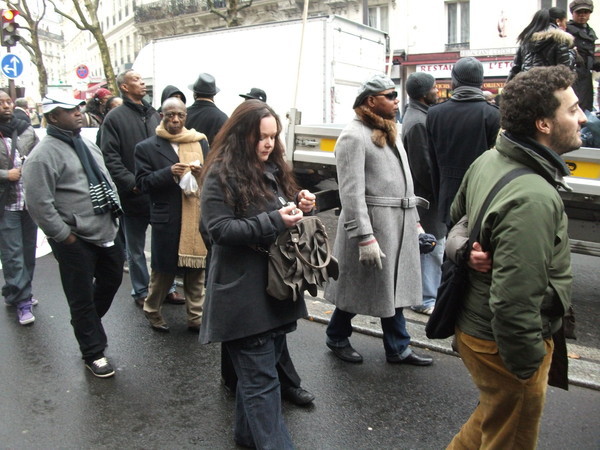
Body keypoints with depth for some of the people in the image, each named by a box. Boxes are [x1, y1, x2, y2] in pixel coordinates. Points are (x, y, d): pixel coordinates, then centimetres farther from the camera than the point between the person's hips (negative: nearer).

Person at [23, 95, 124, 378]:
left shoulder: (87, 145, 12)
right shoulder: (44, 155, -16)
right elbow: (39, 204, -20)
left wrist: (114, 214, 14)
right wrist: (65, 236, -15)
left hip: (106, 233, 8)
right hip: (76, 241, -8)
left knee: (111, 281, 22)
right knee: (82, 299, 7)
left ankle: (88, 326, 49)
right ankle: (93, 353, 25)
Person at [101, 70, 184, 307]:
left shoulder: (153, 114, 11)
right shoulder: (115, 117, -5)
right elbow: (110, 158, -10)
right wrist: (132, 183, -18)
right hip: (134, 196, -4)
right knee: (135, 249, 11)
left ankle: (167, 287, 26)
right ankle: (141, 292, 25)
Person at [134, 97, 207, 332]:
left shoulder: (200, 142, 9)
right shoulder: (146, 147, 1)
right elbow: (143, 183, -4)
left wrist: (202, 172, -10)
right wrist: (169, 172, -19)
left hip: (198, 216, 3)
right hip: (167, 220, -2)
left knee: (197, 269, 10)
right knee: (163, 270, 9)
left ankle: (195, 317, 24)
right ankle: (152, 310, 34)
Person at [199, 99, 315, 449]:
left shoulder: (274, 168, 13)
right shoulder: (221, 174, -11)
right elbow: (219, 229, -17)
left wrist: (301, 206, 1)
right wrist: (274, 221, -22)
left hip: (277, 287, 8)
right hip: (244, 293, -8)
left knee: (261, 367, 20)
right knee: (261, 378, -1)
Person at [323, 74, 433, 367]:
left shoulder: (390, 132, 15)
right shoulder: (353, 136, -13)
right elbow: (351, 192, -19)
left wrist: (414, 220, 16)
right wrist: (365, 237, -23)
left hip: (398, 225, 8)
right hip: (371, 222, -8)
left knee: (393, 287, 15)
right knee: (359, 287, 7)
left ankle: (398, 348, 28)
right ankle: (336, 337, 30)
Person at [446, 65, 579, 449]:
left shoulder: (487, 161, -1)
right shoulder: (534, 198, -30)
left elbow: (457, 217, 16)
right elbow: (513, 304, -30)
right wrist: (528, 368, -18)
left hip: (474, 323, 9)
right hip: (504, 344, -9)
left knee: (493, 417, 31)